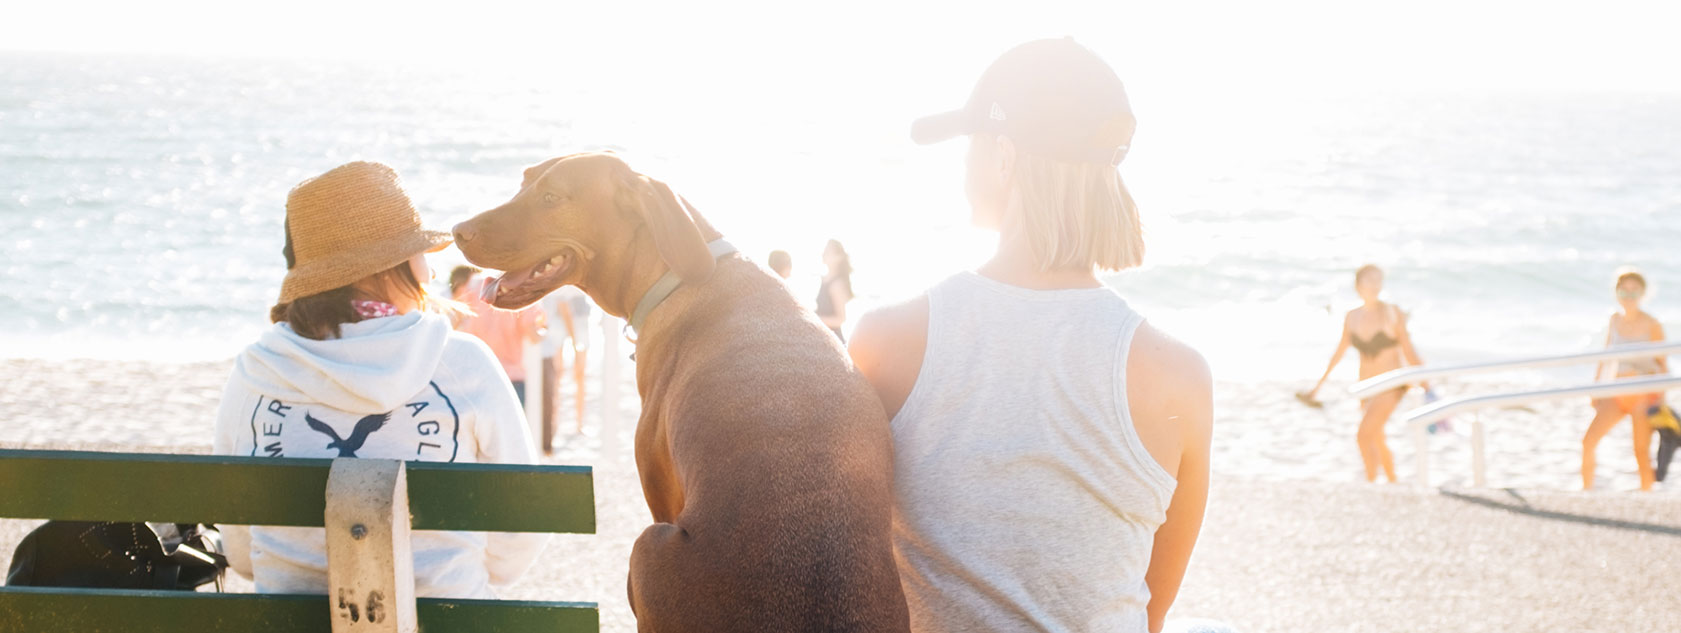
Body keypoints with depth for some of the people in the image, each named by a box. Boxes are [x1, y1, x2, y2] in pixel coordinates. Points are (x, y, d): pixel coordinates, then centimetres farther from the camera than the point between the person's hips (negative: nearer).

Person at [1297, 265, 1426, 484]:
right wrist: (1318, 385, 20)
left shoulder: (1393, 313, -11)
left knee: (1364, 435, -20)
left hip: (1392, 385, -6)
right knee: (1377, 441, 18)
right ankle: (1393, 484, 37)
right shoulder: (1352, 317, 2)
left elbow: (1409, 352, -7)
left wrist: (1426, 387, -7)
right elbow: (1340, 351, 15)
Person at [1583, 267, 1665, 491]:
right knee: (1588, 441, -8)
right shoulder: (1615, 320, 5)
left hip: (1644, 395, -4)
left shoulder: (1652, 325, -7)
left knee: (1642, 452, -4)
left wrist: (1661, 398, -7)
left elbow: (1663, 363, -2)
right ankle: (1586, 491, 5)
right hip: (1616, 395, 4)